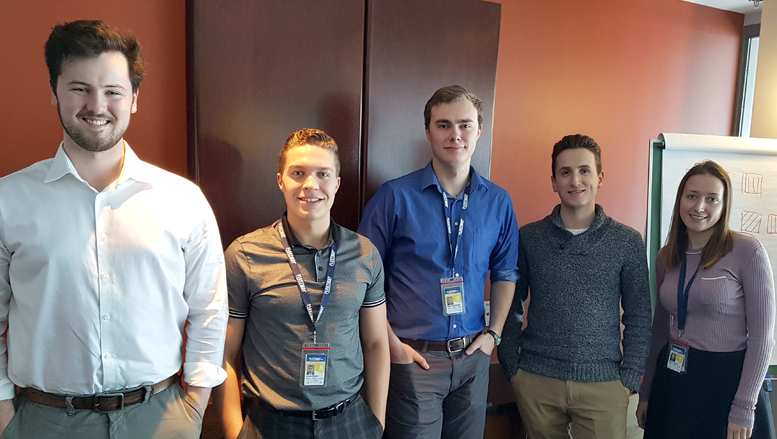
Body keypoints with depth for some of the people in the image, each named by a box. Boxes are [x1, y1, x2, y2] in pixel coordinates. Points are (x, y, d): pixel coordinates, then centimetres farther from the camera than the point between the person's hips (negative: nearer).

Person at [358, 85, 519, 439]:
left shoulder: (498, 202, 3)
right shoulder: (395, 197, -9)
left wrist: (494, 333, 5)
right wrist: (392, 344, -9)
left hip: (473, 357, 4)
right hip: (413, 357, -3)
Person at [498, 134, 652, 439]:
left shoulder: (628, 242, -1)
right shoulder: (528, 238, -1)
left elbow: (638, 317, 3)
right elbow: (511, 307, 5)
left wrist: (629, 379, -1)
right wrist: (512, 366, 2)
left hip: (603, 384, 0)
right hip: (536, 380, 1)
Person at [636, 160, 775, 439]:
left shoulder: (748, 252, -11)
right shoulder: (666, 257, 3)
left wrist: (744, 408, -12)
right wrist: (645, 392, 11)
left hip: (725, 381, -4)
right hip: (671, 376, 5)